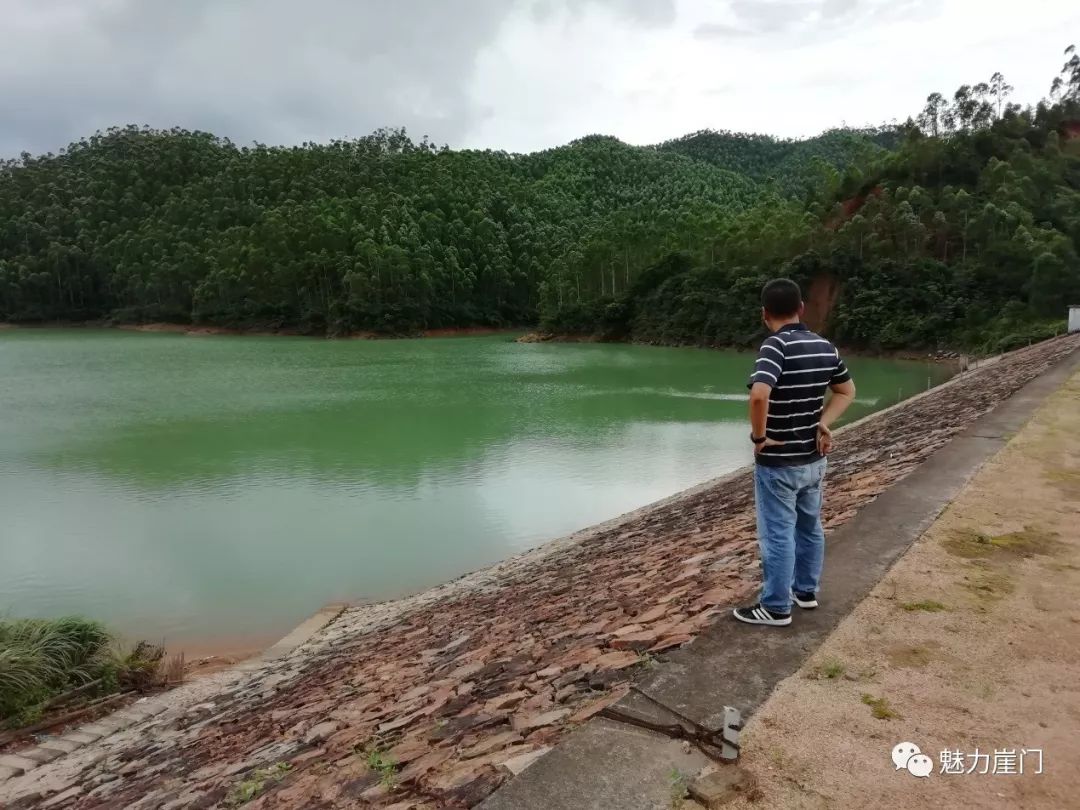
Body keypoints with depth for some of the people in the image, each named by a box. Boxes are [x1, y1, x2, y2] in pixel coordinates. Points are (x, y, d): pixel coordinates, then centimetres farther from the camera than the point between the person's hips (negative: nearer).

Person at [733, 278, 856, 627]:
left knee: (777, 535, 4)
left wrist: (759, 436, -22)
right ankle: (806, 591, 37)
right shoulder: (825, 346, 3)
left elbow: (759, 395, -37)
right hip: (813, 459, 8)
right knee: (810, 527, 21)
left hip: (778, 463, -7)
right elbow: (847, 391, 14)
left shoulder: (776, 345, -21)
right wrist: (823, 425, 4)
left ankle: (776, 607, 17)